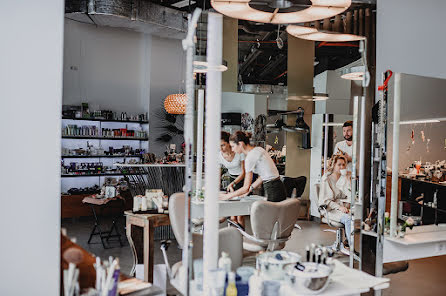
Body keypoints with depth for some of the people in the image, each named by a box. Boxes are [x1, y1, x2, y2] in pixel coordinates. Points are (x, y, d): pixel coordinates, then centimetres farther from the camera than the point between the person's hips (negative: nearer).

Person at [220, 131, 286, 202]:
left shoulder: (250, 157, -16)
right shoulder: (258, 149, 10)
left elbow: (246, 187, -13)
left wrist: (228, 196, -1)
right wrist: (249, 189, 15)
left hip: (273, 191, -9)